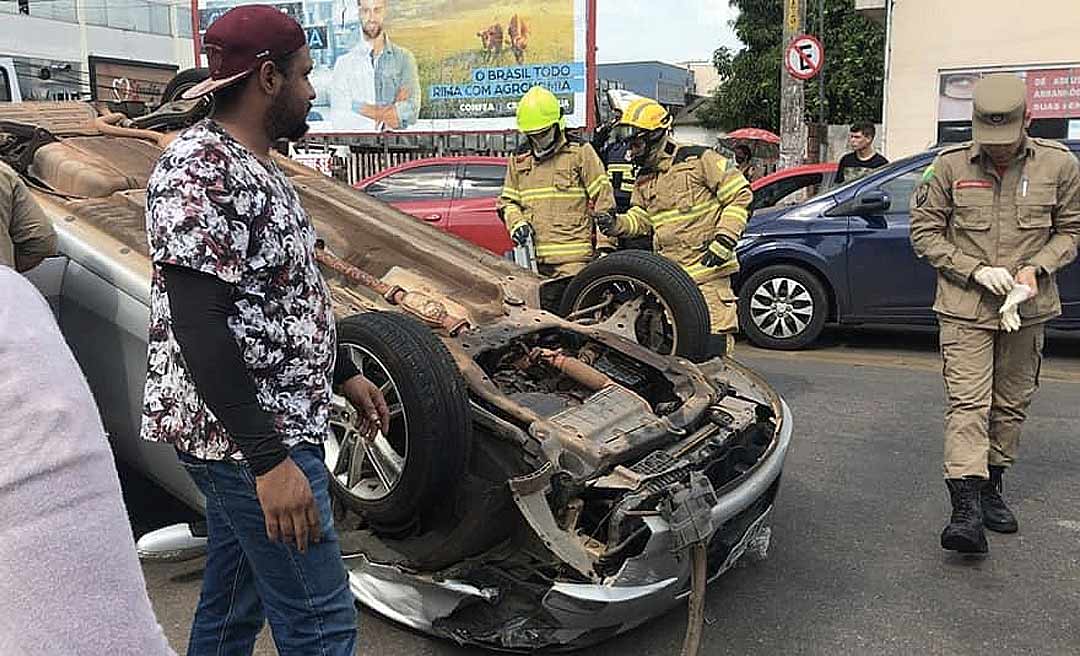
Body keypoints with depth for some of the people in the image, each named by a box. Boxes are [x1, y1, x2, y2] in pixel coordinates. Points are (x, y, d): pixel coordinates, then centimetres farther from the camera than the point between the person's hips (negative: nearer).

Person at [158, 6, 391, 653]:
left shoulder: (255, 166, 13)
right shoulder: (199, 171, -18)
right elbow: (197, 326, -24)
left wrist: (344, 373, 22)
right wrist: (269, 460, -26)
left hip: (269, 430, 10)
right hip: (249, 438, -10)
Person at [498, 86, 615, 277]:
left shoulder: (580, 152, 2)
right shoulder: (519, 159, 16)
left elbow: (603, 198, 0)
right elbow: (507, 201, 23)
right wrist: (516, 224, 0)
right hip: (535, 258, 5)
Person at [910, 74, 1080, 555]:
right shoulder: (951, 165, -6)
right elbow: (924, 230, -2)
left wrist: (1037, 268, -10)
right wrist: (976, 270, -12)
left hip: (1027, 307, 3)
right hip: (965, 307, -3)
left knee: (1011, 405, 12)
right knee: (967, 403, -10)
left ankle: (992, 488, 29)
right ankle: (966, 508, -14)